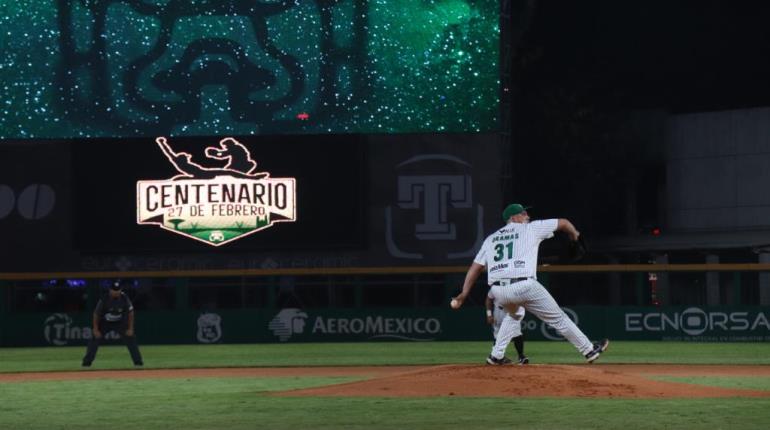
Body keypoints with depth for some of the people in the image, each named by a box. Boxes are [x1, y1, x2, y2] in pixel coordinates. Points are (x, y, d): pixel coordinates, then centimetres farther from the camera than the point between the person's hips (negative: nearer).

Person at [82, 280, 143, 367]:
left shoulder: (124, 299, -18)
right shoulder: (104, 300, -24)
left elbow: (130, 313, -8)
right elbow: (96, 314, -14)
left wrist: (130, 329, -11)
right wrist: (95, 330, -16)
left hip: (120, 323, 1)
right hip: (104, 323, -1)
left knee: (130, 338, -9)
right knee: (95, 339, -12)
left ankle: (138, 361, -2)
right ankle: (87, 362, -3)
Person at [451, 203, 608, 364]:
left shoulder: (490, 239, 22)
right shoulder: (531, 228, 13)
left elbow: (475, 267, 17)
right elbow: (563, 222, 21)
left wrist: (463, 295, 16)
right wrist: (574, 234, 42)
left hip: (497, 290, 5)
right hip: (524, 286, -5)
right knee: (558, 318, 9)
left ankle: (496, 356, 28)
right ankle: (589, 350, 14)